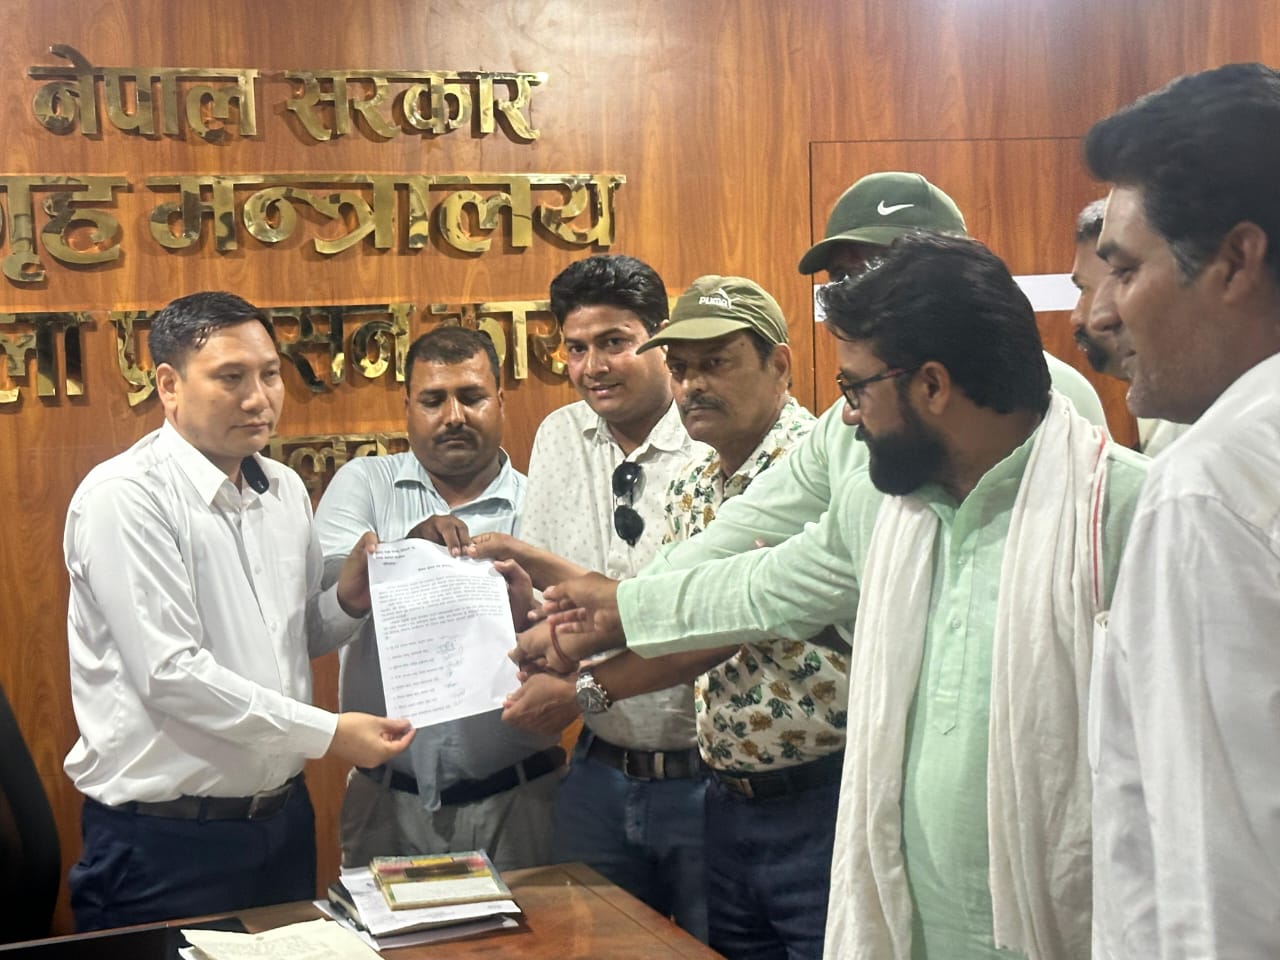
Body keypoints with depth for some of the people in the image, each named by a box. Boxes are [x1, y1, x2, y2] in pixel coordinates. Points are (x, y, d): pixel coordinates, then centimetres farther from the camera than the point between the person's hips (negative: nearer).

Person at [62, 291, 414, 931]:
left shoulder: (284, 490, 8)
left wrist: (347, 602, -3)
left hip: (283, 819, 7)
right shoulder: (125, 498, -15)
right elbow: (170, 672, -22)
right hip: (165, 840, -7)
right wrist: (328, 732, -19)